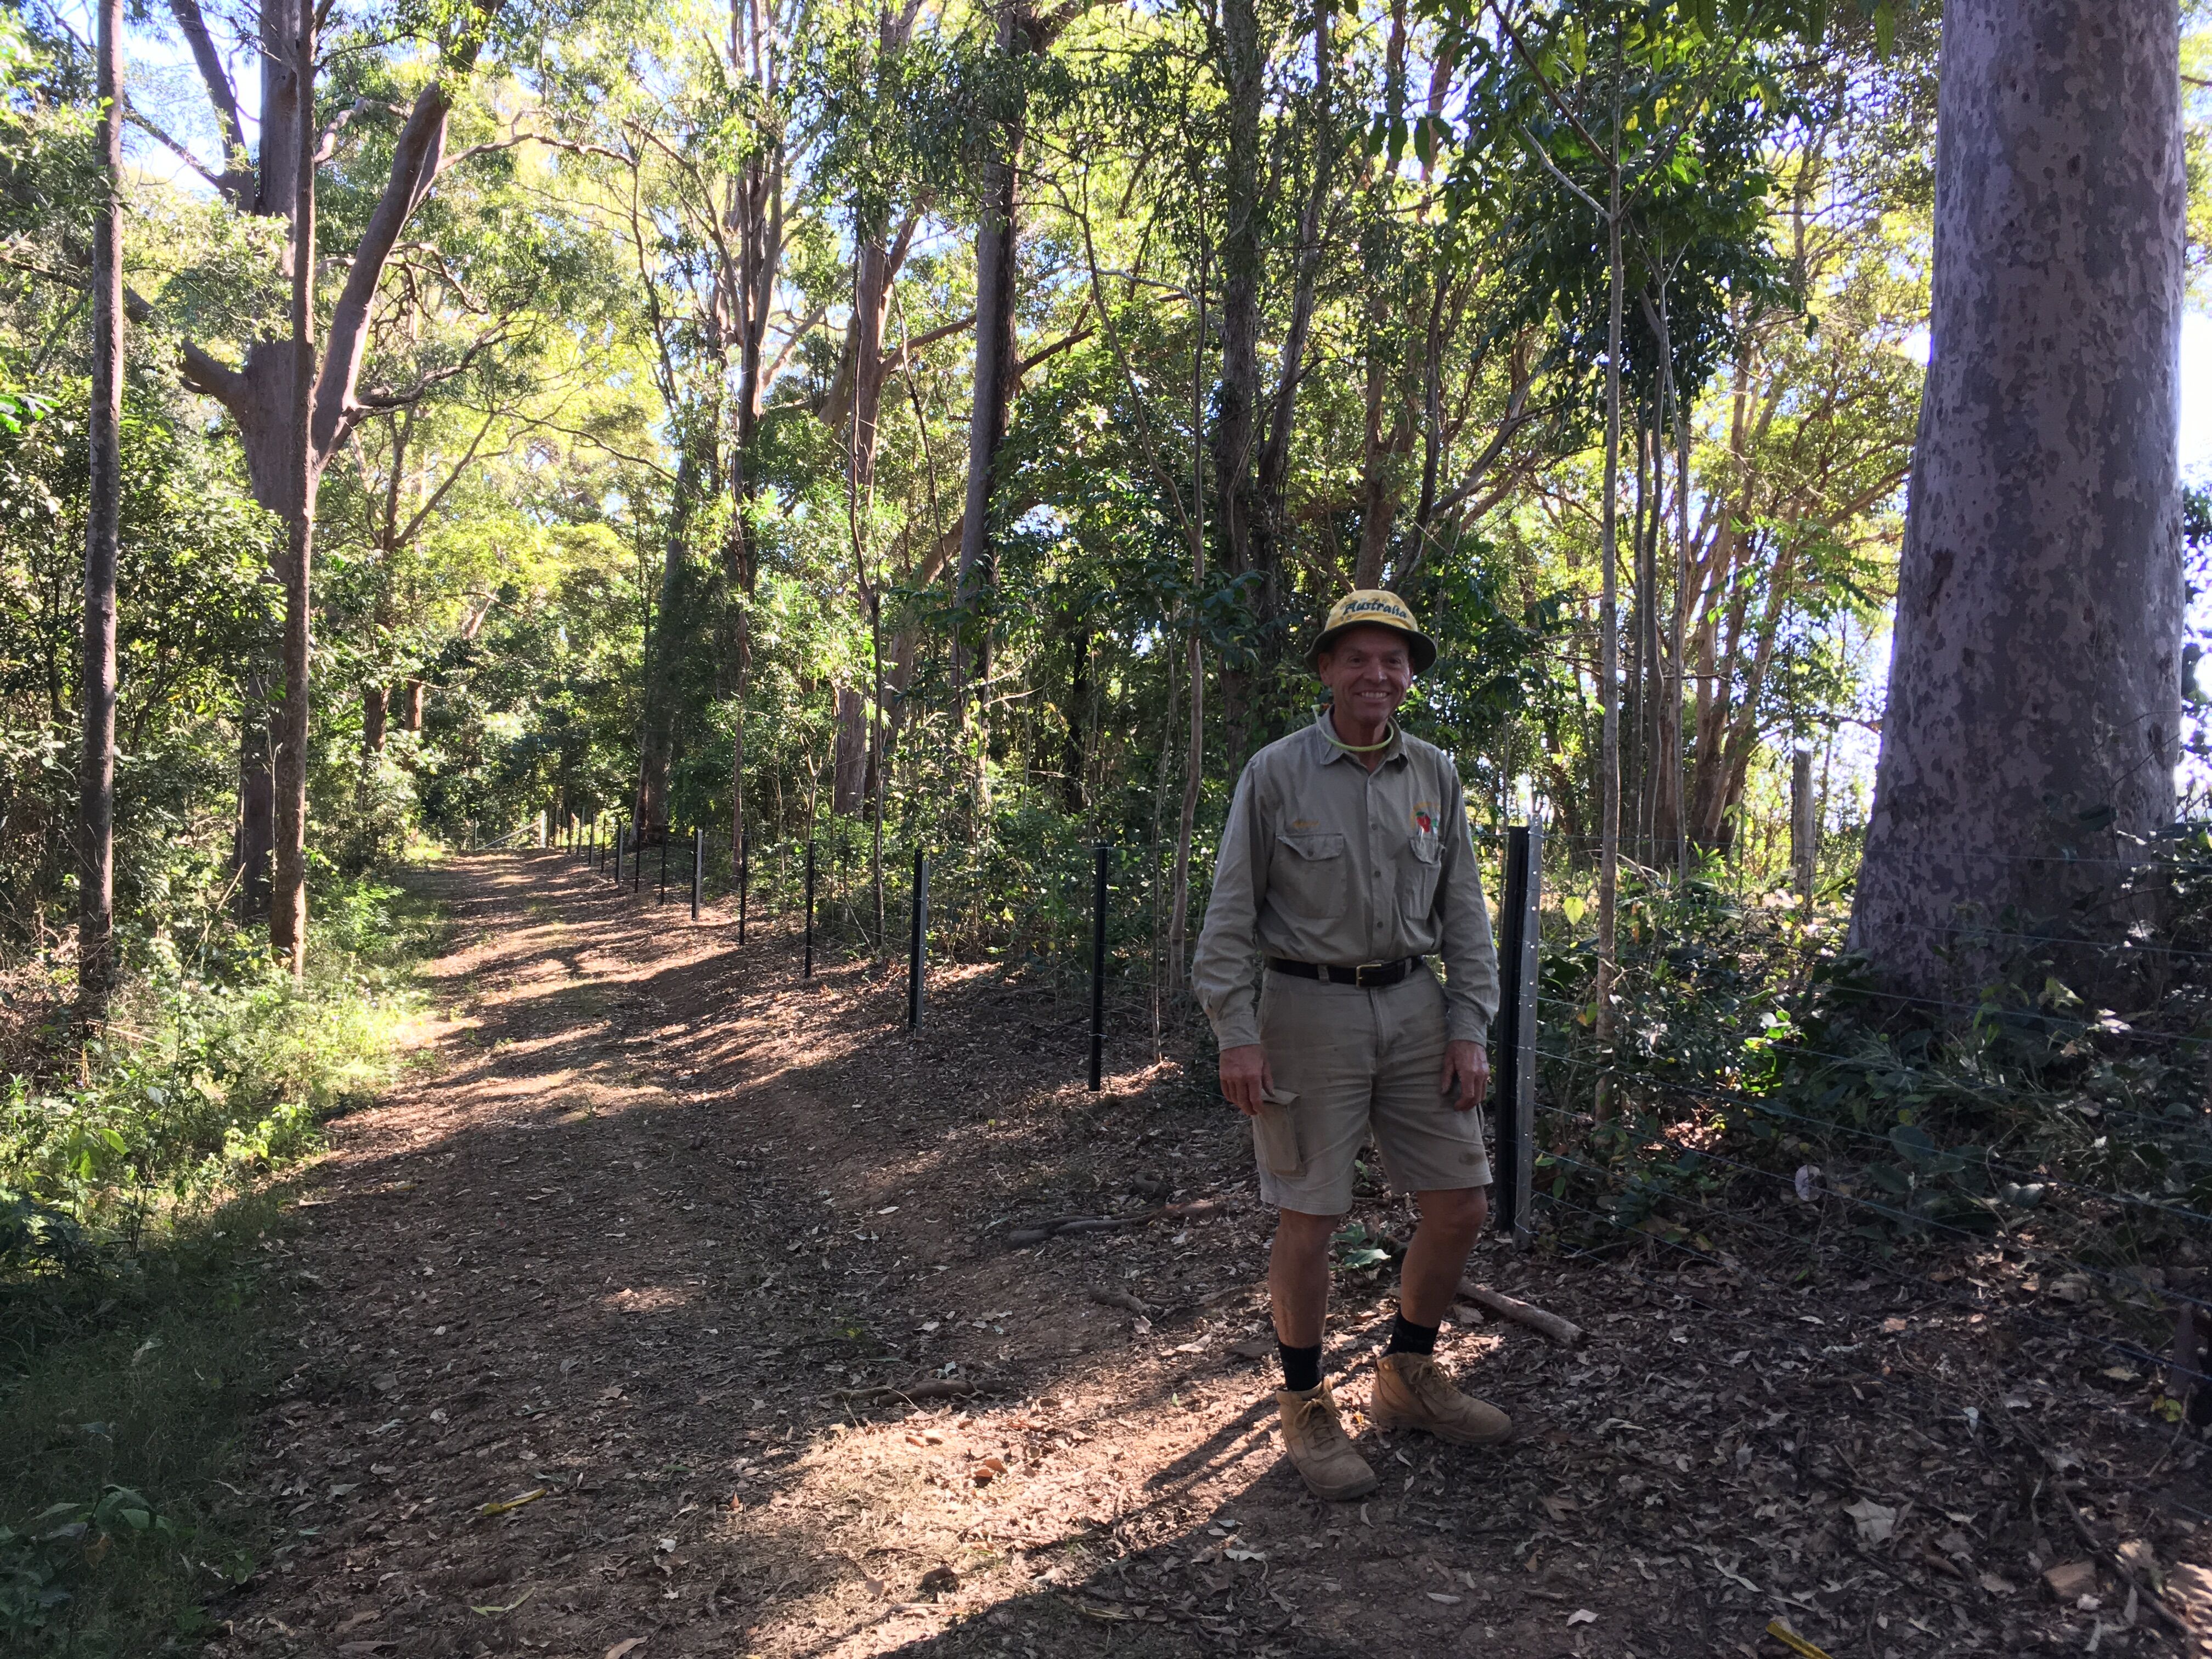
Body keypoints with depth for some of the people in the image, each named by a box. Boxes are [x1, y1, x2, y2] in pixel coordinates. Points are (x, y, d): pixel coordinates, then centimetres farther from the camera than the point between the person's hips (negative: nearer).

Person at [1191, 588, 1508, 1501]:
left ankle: (1408, 1376, 30)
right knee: (1308, 1217, 1)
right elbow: (1230, 911, -6)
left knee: (1461, 1204, 7)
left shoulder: (1435, 776, 7)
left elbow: (1464, 911, 10)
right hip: (1309, 1008, -4)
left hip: (1413, 1006, 5)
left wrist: (1471, 1028, 3)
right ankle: (1305, 1404, 21)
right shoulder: (1276, 773, -6)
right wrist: (1236, 1035, -11)